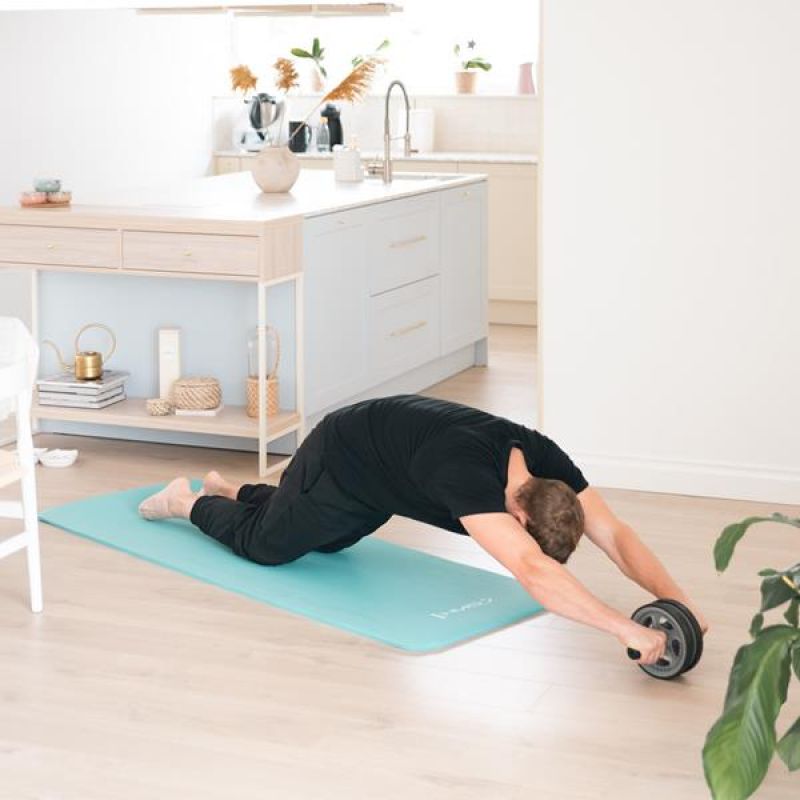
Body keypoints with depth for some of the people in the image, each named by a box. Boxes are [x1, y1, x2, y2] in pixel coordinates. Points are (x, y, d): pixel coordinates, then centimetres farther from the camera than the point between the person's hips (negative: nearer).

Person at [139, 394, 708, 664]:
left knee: (326, 542, 32)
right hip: (338, 462, -8)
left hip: (379, 473, 8)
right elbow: (532, 571, -60)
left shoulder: (544, 460, -27)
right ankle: (191, 502, 38)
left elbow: (614, 534, -28)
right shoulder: (466, 469, -48)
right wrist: (626, 629, -66)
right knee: (264, 544, 11)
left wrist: (676, 600, -43)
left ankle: (236, 490, 55)